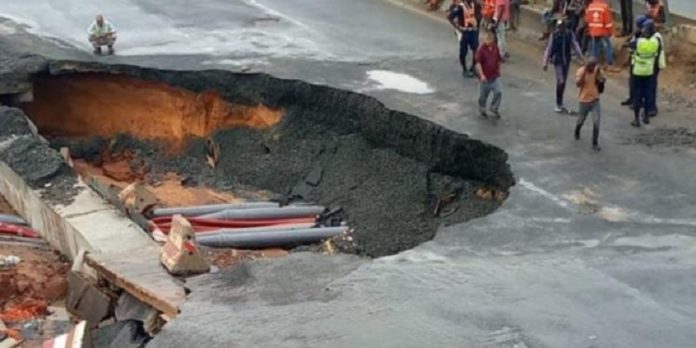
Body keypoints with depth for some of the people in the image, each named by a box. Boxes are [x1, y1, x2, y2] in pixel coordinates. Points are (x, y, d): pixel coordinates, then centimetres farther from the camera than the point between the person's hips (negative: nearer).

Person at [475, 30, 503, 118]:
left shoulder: (495, 47, 1)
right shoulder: (481, 49, -16)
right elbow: (478, 63, -20)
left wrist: (498, 70, 18)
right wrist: (481, 75, -27)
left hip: (495, 76, 4)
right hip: (485, 77, -4)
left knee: (498, 92, -5)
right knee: (483, 94, 10)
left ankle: (494, 108, 15)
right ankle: (482, 109, 32)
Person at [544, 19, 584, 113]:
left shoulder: (570, 34, -6)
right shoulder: (554, 35, -13)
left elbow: (575, 45, -2)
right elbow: (548, 49, -8)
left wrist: (580, 55, -13)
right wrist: (545, 62, -7)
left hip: (567, 60, 4)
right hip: (557, 60, -4)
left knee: (564, 82, 12)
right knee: (560, 82, -10)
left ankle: (560, 103, 25)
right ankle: (559, 104, 1)